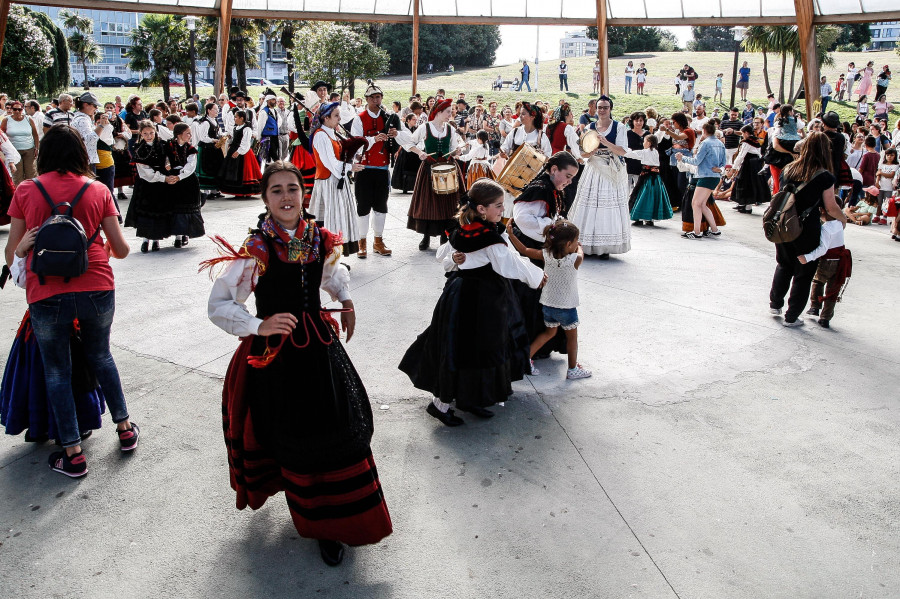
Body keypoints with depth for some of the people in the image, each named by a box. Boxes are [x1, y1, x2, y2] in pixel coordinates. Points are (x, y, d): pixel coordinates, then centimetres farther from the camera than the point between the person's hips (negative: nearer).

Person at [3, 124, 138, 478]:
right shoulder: (98, 190, 3)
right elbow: (121, 249, 4)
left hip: (46, 294, -1)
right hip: (96, 289, 2)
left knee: (57, 371, 14)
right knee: (100, 356, 24)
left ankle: (73, 454, 18)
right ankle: (124, 428, 34)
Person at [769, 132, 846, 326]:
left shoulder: (789, 169, -1)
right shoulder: (825, 177, -13)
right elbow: (831, 208, -8)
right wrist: (843, 219, 10)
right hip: (807, 230, -4)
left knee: (784, 265, 26)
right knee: (803, 274, 10)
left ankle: (775, 304, 35)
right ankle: (791, 317, 15)